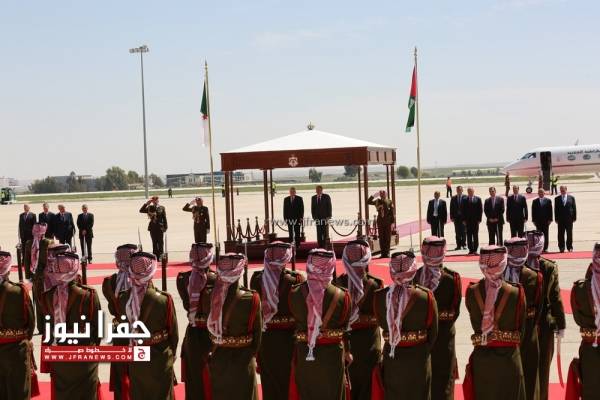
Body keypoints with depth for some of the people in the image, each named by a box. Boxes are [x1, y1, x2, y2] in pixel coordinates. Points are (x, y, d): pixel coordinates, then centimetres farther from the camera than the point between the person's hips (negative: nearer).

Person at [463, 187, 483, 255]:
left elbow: (481, 209, 2)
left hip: (475, 220, -1)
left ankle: (475, 249, 3)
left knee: (475, 236, 0)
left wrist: (479, 219, -5)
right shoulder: (465, 200, 7)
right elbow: (463, 211, 7)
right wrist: (464, 220, -1)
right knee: (469, 236, 1)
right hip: (468, 221, 1)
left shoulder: (478, 199, 4)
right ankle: (470, 249, 5)